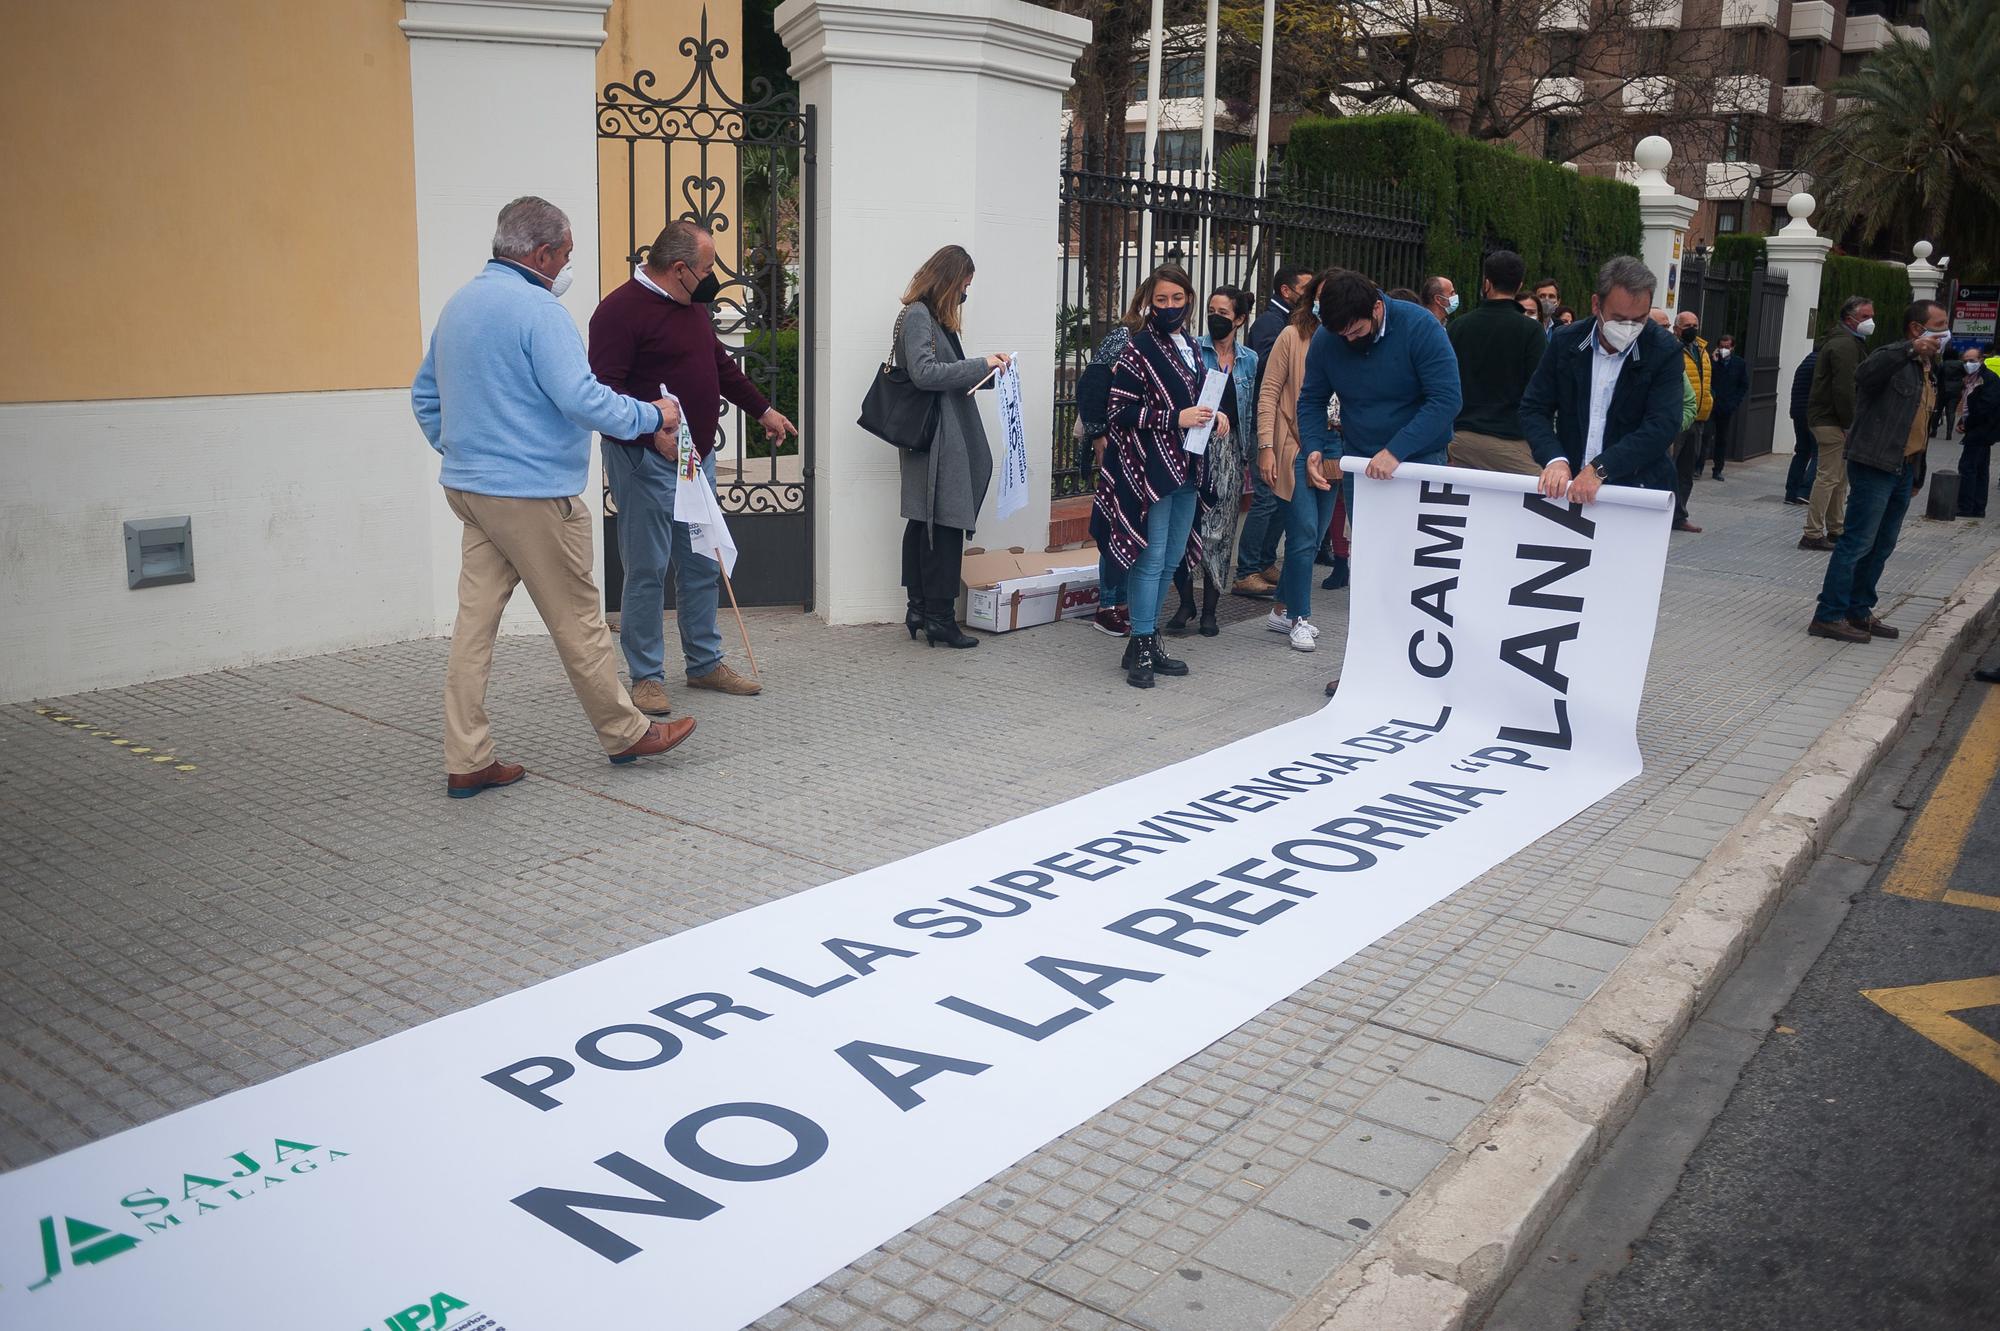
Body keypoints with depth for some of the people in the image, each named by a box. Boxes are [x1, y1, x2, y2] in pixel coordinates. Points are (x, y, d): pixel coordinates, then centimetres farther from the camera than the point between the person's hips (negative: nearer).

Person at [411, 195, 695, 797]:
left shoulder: (459, 305, 14)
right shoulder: (537, 310, -15)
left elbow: (424, 393, 23)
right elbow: (581, 399, -22)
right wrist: (651, 416, -9)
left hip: (469, 488, 9)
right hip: (532, 493, -9)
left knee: (475, 619, 7)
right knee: (578, 619, 4)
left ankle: (466, 760, 10)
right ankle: (625, 732, 19)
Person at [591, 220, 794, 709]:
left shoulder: (692, 304, 14)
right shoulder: (620, 310, -14)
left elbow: (721, 365, 27)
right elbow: (605, 389, -21)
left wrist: (764, 410, 30)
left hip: (697, 456, 9)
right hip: (645, 462, -8)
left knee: (703, 565, 13)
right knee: (648, 569, -2)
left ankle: (705, 663, 25)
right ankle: (646, 677, 9)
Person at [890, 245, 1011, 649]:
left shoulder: (933, 316, 19)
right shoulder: (917, 316, -12)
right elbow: (924, 373, -21)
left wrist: (984, 367, 14)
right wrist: (981, 365, -18)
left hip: (942, 437, 10)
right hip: (936, 438, -10)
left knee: (923, 523, 12)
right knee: (944, 525, -8)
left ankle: (919, 608, 18)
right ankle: (939, 616, -3)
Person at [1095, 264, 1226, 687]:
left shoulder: (1190, 348, 15)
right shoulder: (1138, 348, -7)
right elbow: (1120, 411, -13)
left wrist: (1215, 418, 6)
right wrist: (1175, 418, -19)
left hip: (1187, 468, 8)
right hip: (1150, 466, -8)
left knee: (1171, 559, 11)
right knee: (1151, 558, -8)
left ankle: (1149, 640, 21)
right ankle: (1141, 646, -1)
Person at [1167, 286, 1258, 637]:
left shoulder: (1250, 360, 12)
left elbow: (1252, 412, 15)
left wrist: (1250, 460, 11)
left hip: (1230, 453, 3)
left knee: (1221, 531, 4)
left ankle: (1209, 608, 12)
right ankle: (1185, 602, 5)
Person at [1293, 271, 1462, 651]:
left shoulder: (1419, 327, -18)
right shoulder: (1326, 339, -6)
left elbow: (1446, 400, -23)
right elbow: (1312, 400, 7)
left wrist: (1395, 451, -29)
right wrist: (1314, 447, -11)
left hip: (1419, 459, -3)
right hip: (1359, 462, 4)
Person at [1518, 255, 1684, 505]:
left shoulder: (1664, 351, -6)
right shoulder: (1565, 342, 2)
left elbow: (1663, 425, -14)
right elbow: (1534, 408, 3)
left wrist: (1599, 469, -25)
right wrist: (1554, 459, -16)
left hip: (1638, 491, -2)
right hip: (1569, 485, 2)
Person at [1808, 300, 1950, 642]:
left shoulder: (1929, 367, 18)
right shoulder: (1894, 359, -11)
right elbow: (1864, 373, -35)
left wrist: (1916, 470, 21)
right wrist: (1911, 349, -42)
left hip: (1903, 470, 9)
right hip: (1875, 465, -9)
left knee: (1881, 546, 12)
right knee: (1858, 542, -9)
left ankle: (1858, 612, 21)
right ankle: (1829, 616, -6)